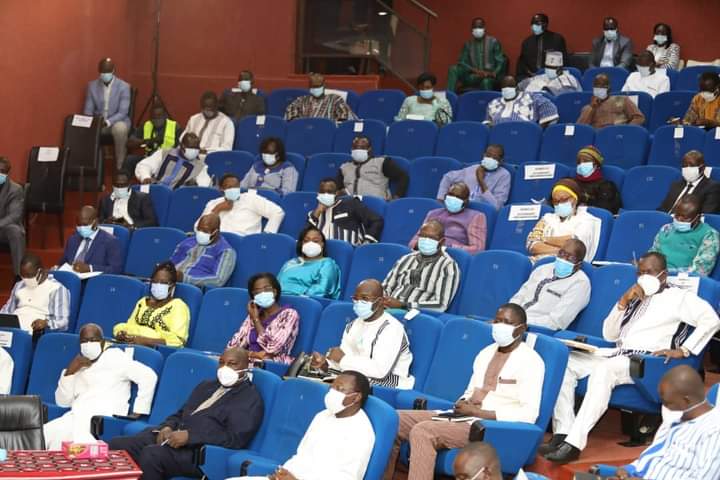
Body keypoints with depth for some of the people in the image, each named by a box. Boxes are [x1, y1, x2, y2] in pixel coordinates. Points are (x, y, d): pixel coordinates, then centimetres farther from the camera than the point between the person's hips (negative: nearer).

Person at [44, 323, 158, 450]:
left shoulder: (114, 357, 5)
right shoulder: (79, 366, 24)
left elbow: (148, 376, -6)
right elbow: (62, 402, 17)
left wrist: (137, 413, -9)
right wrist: (70, 371, 3)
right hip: (76, 417, 6)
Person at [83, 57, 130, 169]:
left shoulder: (124, 86, -9)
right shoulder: (92, 85, 1)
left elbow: (123, 112, -15)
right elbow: (88, 110, 2)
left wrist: (108, 122, -31)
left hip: (117, 121, -3)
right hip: (97, 122, 3)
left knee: (120, 128, -38)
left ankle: (119, 166, -25)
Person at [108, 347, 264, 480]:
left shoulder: (250, 398, -1)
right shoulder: (206, 386, 25)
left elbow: (235, 439, -13)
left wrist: (190, 436, -19)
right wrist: (167, 427, 1)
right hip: (172, 437, 8)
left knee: (151, 454, -34)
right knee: (117, 445, -13)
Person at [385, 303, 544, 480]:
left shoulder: (530, 360, -7)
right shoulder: (486, 353, 17)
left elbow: (529, 414, -16)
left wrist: (477, 412, -16)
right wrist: (463, 403, -1)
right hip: (466, 418, 8)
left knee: (422, 431, -29)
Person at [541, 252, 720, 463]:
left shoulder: (678, 297, 6)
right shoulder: (636, 297, 24)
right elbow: (609, 335, 18)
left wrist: (683, 350, -16)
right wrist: (623, 302, 4)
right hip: (617, 356, 7)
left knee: (603, 370, -37)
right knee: (565, 361, -15)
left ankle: (574, 443, -42)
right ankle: (563, 433, -23)